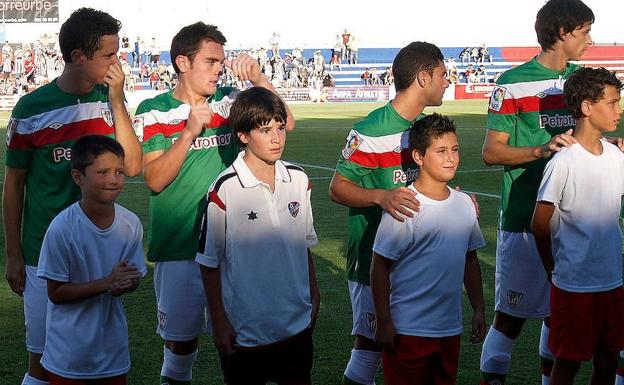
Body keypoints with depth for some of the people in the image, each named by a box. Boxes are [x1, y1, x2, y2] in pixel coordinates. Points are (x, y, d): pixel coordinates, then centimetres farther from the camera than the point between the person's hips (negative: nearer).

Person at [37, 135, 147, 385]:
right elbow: (55, 293, -15)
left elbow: (134, 278, 4)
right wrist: (107, 282, -24)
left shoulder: (131, 224, -7)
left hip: (113, 344, 4)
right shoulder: (62, 228, -19)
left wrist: (124, 285, -19)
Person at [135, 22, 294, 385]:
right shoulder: (154, 112, -4)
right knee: (182, 334, 9)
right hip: (179, 246, -2)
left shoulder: (228, 101, 3)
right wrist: (190, 131, -22)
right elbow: (155, 179, -13)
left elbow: (285, 122, -4)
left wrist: (259, 79, -16)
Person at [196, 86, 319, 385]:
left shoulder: (299, 179, 1)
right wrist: (219, 321, -7)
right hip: (245, 327, -4)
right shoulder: (225, 189, -15)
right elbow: (209, 262, -9)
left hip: (297, 322, 5)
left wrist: (313, 295, 16)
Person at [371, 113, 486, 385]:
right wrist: (384, 322, -12)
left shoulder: (465, 204, 6)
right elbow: (380, 266, -12)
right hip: (408, 329, -6)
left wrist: (479, 310, 16)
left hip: (450, 328, 6)